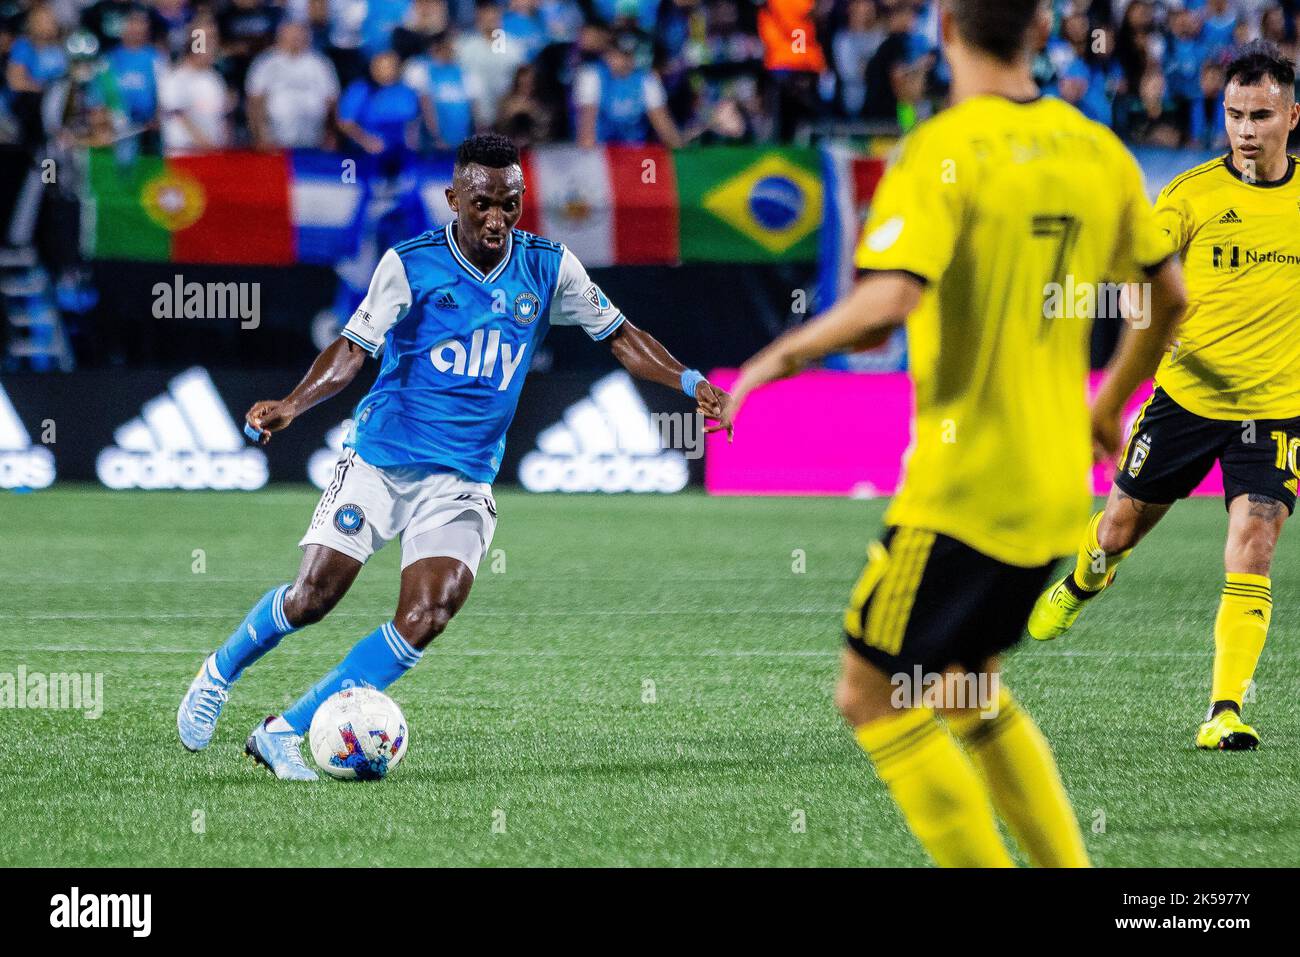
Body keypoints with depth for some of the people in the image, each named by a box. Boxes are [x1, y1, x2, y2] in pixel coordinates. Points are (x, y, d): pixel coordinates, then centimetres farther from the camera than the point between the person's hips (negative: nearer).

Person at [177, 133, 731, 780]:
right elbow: (354, 347, -5)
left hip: (462, 479, 2)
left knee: (426, 619, -16)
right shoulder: (409, 264, -8)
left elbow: (618, 336, 10)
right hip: (379, 459, -2)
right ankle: (220, 673, 26)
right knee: (311, 599, -6)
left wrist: (690, 383, -4)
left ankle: (284, 732, -8)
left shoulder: (548, 267, 0)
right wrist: (291, 406, -19)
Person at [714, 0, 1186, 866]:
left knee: (874, 695, 1)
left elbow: (888, 303, -27)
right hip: (1058, 488, 7)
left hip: (963, 485, -7)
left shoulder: (943, 153, -15)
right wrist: (1109, 405, 33)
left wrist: (776, 359, -12)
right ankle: (1069, 869, 17)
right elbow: (1169, 298, 17)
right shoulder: (1098, 152, 6)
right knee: (969, 689, 22)